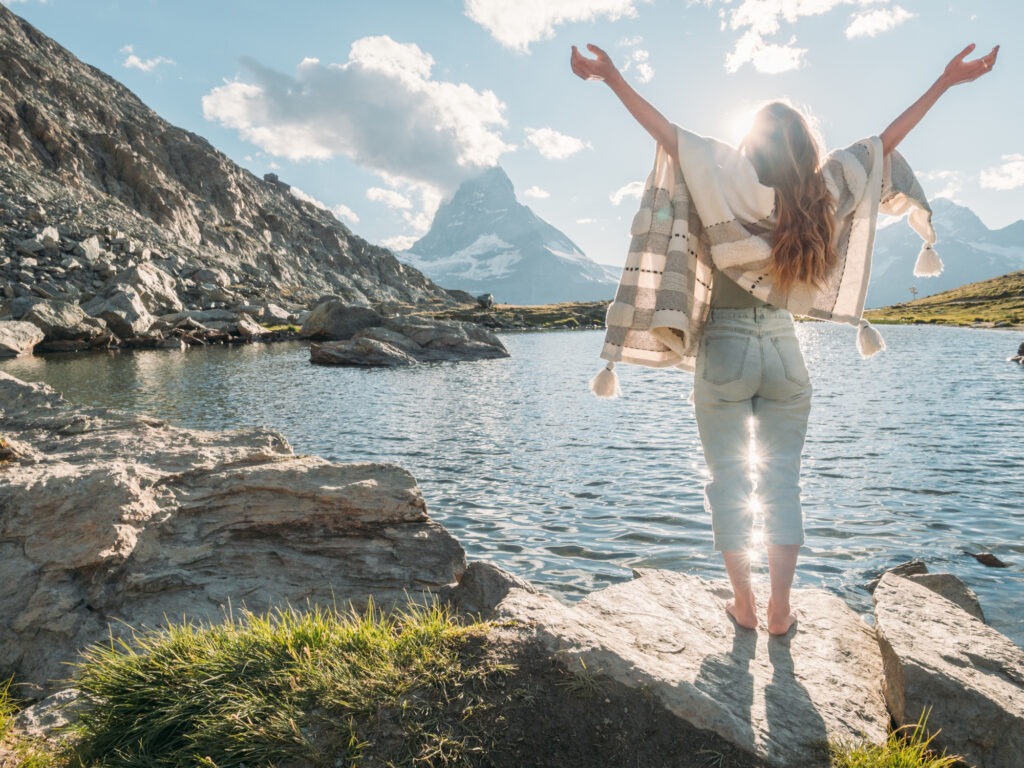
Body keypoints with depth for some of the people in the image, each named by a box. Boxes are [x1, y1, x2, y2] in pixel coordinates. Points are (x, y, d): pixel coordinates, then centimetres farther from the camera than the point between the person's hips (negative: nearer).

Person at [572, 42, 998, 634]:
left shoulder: (733, 189, -9)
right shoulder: (820, 199, -1)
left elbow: (667, 133, -13)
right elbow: (887, 141, 7)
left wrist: (613, 78, -12)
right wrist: (948, 81, 18)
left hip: (724, 354, -2)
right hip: (784, 353, 2)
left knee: (731, 481, 8)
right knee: (782, 482, 9)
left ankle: (744, 605, 16)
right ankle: (780, 611, 12)